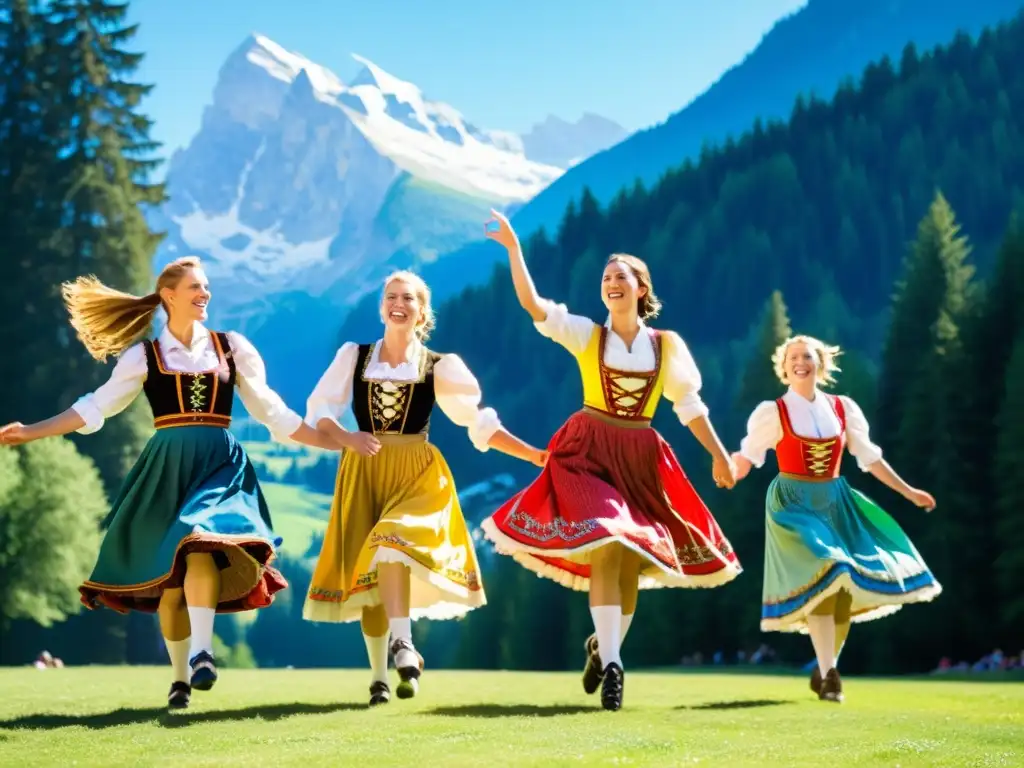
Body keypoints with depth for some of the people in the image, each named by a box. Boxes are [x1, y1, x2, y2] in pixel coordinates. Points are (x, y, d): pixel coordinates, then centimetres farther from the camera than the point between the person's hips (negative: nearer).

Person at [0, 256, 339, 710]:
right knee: (169, 571, 1)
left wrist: (332, 441, 9)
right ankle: (180, 677, 13)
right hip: (167, 468, 1)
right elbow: (96, 408, 7)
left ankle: (201, 652, -32)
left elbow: (272, 412, 14)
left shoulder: (232, 348, 11)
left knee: (201, 545, -28)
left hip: (219, 463, -1)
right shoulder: (144, 355, 7)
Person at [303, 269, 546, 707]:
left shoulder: (439, 367, 5)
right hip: (363, 472, 2)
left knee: (392, 542, -29)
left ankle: (402, 645, -27)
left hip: (417, 472, -2)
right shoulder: (353, 356, 7)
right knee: (365, 569, -1)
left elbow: (481, 425, 4)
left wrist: (535, 455, -3)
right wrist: (347, 438, -15)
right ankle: (379, 676, 7)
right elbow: (319, 412, 5)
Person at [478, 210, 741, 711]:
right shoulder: (586, 335, 3)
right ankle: (611, 661, -19)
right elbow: (532, 304, -7)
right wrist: (513, 248, -14)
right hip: (591, 451, -2)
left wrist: (719, 455, 8)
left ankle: (603, 648, 23)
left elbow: (690, 406, 11)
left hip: (641, 458, 3)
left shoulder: (666, 345, 7)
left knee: (632, 560, 3)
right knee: (605, 547, -18)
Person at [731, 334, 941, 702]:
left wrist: (907, 491, 14)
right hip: (794, 503, -5)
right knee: (820, 577, -20)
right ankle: (827, 673, -17)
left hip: (835, 502, 5)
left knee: (847, 586, 1)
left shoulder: (843, 409, 8)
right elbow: (746, 458, -8)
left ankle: (824, 669, 17)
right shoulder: (773, 412, -2)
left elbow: (870, 458, 14)